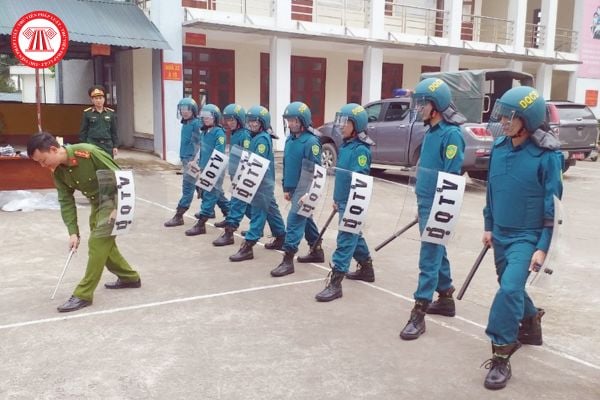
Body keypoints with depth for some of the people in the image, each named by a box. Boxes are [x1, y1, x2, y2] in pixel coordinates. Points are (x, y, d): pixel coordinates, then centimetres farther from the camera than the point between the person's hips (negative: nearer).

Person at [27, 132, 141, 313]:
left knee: (97, 243, -10)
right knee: (103, 243, 17)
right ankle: (129, 277, 35)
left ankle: (84, 294, -2)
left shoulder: (88, 153, -30)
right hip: (97, 203, 8)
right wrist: (73, 232, -13)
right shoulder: (58, 171, -7)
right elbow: (66, 201, -5)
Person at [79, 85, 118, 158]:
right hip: (92, 145, -2)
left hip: (107, 145, 2)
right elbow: (83, 131, 2)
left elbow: (114, 131, 8)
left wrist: (115, 146, 4)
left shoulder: (111, 113, 5)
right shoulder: (87, 113, 0)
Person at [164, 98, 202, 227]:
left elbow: (198, 142, -17)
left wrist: (194, 159, -21)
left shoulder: (196, 123, -12)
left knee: (187, 186, -6)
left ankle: (179, 216, -4)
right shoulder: (185, 124, 14)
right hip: (185, 158, 9)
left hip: (193, 159, -9)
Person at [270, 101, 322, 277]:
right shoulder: (290, 139, 8)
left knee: (294, 221, -9)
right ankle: (317, 251, 33)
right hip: (294, 189, 9)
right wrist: (286, 187, 14)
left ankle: (288, 259, -5)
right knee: (305, 219, 18)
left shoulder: (311, 141, -17)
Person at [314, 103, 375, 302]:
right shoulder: (345, 145, 11)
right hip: (343, 200, 10)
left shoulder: (361, 149, -16)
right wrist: (337, 199, 20)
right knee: (354, 235, 21)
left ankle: (335, 282, -7)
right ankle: (367, 267, 38)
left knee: (345, 239, -8)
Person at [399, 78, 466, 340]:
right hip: (425, 203, 9)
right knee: (436, 252, 18)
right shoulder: (431, 131, 11)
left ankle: (419, 312, -1)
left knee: (429, 257, -6)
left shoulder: (451, 134, -16)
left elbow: (451, 178, -20)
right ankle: (446, 299, 31)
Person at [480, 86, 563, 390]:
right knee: (510, 287, 21)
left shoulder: (547, 156, -17)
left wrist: (543, 247, -15)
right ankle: (531, 323, 49)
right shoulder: (499, 147, -1)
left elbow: (553, 205, -14)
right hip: (501, 234, 7)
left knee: (510, 289, -19)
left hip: (527, 237, -6)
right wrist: (488, 226, 14)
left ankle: (501, 358, -6)